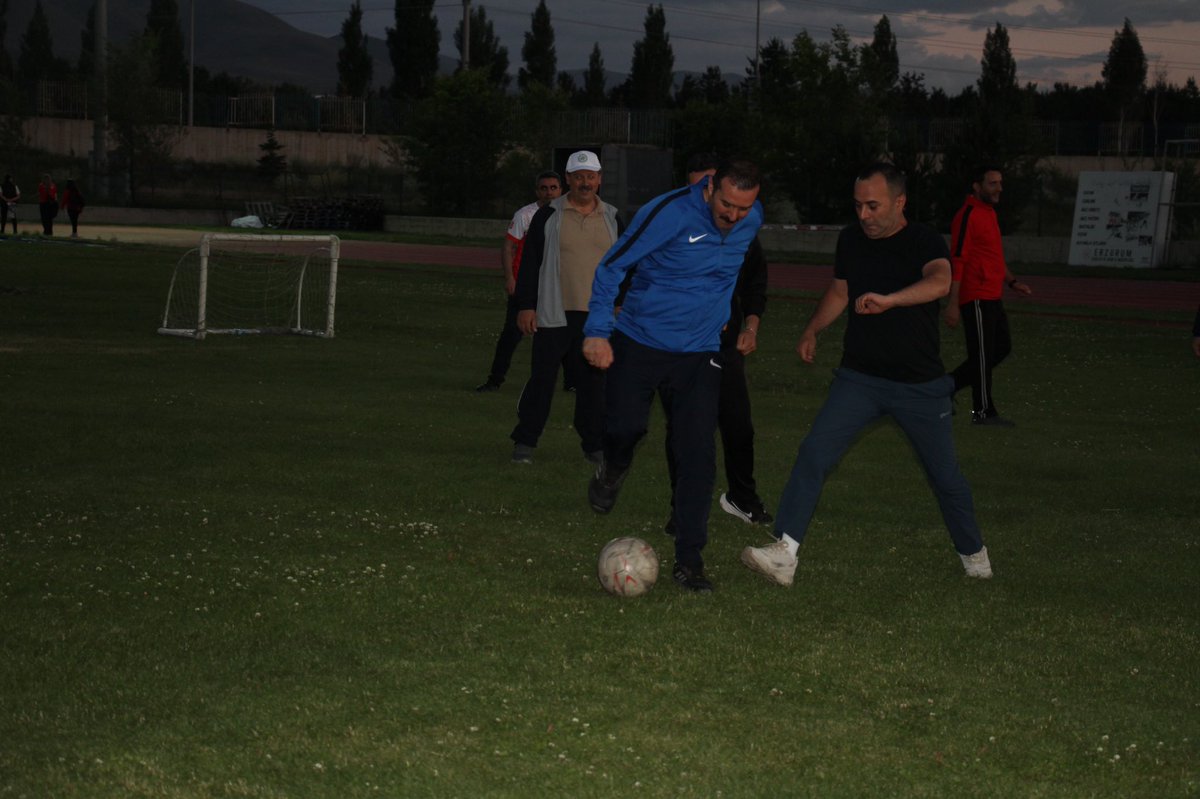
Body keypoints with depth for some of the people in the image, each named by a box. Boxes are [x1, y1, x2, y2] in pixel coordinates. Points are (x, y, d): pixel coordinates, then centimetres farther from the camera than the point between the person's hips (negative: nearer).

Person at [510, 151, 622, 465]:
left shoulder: (612, 218, 11)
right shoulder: (548, 215, 0)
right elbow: (529, 263, 0)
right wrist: (526, 306, -5)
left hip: (596, 316, 3)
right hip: (553, 315, -3)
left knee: (593, 382, 5)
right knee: (542, 379, -2)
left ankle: (594, 444, 14)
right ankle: (525, 442, 7)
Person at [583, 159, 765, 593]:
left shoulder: (751, 220, -2)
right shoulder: (670, 213, -19)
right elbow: (612, 265, -12)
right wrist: (597, 332, -17)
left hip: (697, 354, 3)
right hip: (638, 342, -3)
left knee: (697, 456, -6)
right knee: (624, 428, -11)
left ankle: (689, 559, 3)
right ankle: (613, 472, 28)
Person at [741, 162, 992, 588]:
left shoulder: (925, 242, -14)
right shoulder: (851, 240, 2)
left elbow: (939, 281, -38)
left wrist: (888, 300, -53)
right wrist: (812, 331, 9)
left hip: (920, 384, -3)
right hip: (859, 377, 3)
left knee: (946, 475, 10)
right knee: (814, 452, -16)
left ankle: (973, 552, 35)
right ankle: (784, 553, -20)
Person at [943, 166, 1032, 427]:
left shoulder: (989, 213, 16)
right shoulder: (968, 216, -14)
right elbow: (957, 260, -18)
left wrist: (1012, 281, 21)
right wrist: (952, 304, -22)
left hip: (992, 297, 10)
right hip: (977, 298, -10)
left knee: (1002, 347, 14)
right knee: (983, 354, -3)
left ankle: (948, 384, 20)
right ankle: (983, 412, 7)